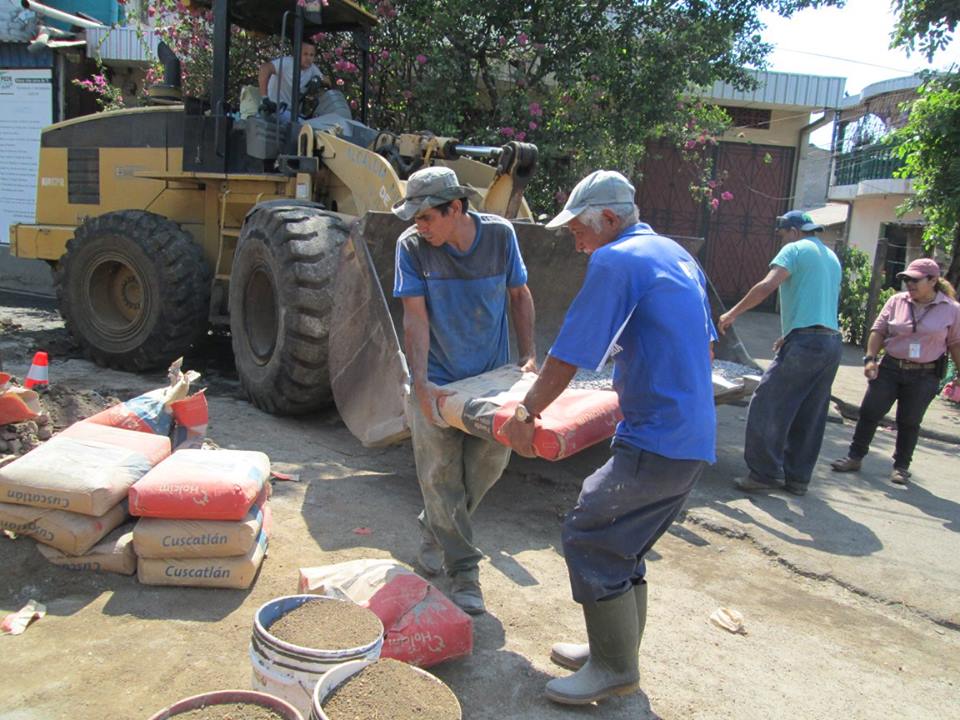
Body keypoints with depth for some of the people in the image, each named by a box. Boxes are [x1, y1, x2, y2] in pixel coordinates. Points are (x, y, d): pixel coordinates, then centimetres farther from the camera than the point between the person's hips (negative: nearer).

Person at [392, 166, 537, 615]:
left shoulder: (500, 234, -8)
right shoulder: (412, 245, -13)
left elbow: (520, 295, 5)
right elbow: (415, 317, -17)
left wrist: (528, 355, -1)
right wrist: (421, 383, -25)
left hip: (491, 376, 2)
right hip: (437, 381, -2)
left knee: (489, 462, 8)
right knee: (440, 474, -1)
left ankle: (435, 529, 35)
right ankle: (463, 570, 12)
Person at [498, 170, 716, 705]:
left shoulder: (615, 261, -13)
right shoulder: (678, 256, 16)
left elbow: (568, 357, -15)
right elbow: (705, 345, 26)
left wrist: (526, 412, -4)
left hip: (655, 440, -10)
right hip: (696, 437, 10)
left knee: (589, 536, -1)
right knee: (622, 544, 18)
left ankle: (616, 669, 11)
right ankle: (617, 651, 31)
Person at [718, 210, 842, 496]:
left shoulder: (795, 249, -1)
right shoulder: (832, 257, 23)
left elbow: (768, 285, -17)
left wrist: (733, 313, -10)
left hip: (805, 342, -9)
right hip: (832, 343, 9)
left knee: (767, 406, -3)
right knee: (810, 416, 11)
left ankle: (765, 473, -2)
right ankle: (797, 478, 17)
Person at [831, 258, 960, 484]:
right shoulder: (897, 301, 0)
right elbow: (878, 330, 2)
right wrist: (870, 358, -6)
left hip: (924, 376, -2)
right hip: (890, 369, 2)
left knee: (909, 422, 8)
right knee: (869, 412, 1)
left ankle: (901, 466, 22)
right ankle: (855, 457, 12)